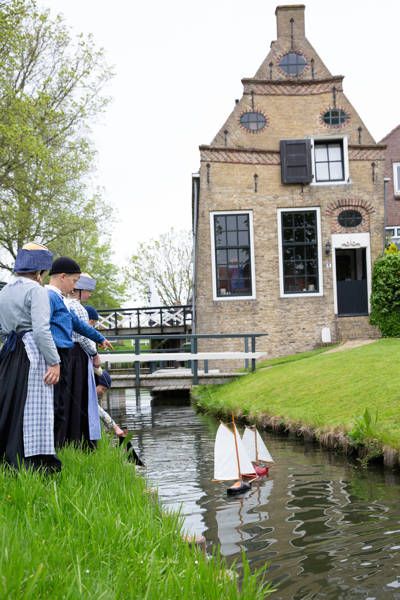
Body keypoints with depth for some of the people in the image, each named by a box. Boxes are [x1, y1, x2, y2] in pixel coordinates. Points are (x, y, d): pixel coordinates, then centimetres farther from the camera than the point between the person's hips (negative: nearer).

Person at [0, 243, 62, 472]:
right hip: (32, 355, -8)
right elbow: (41, 330, -18)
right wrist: (55, 362, -16)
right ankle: (33, 463, -2)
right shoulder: (36, 290, -10)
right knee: (33, 410, -4)